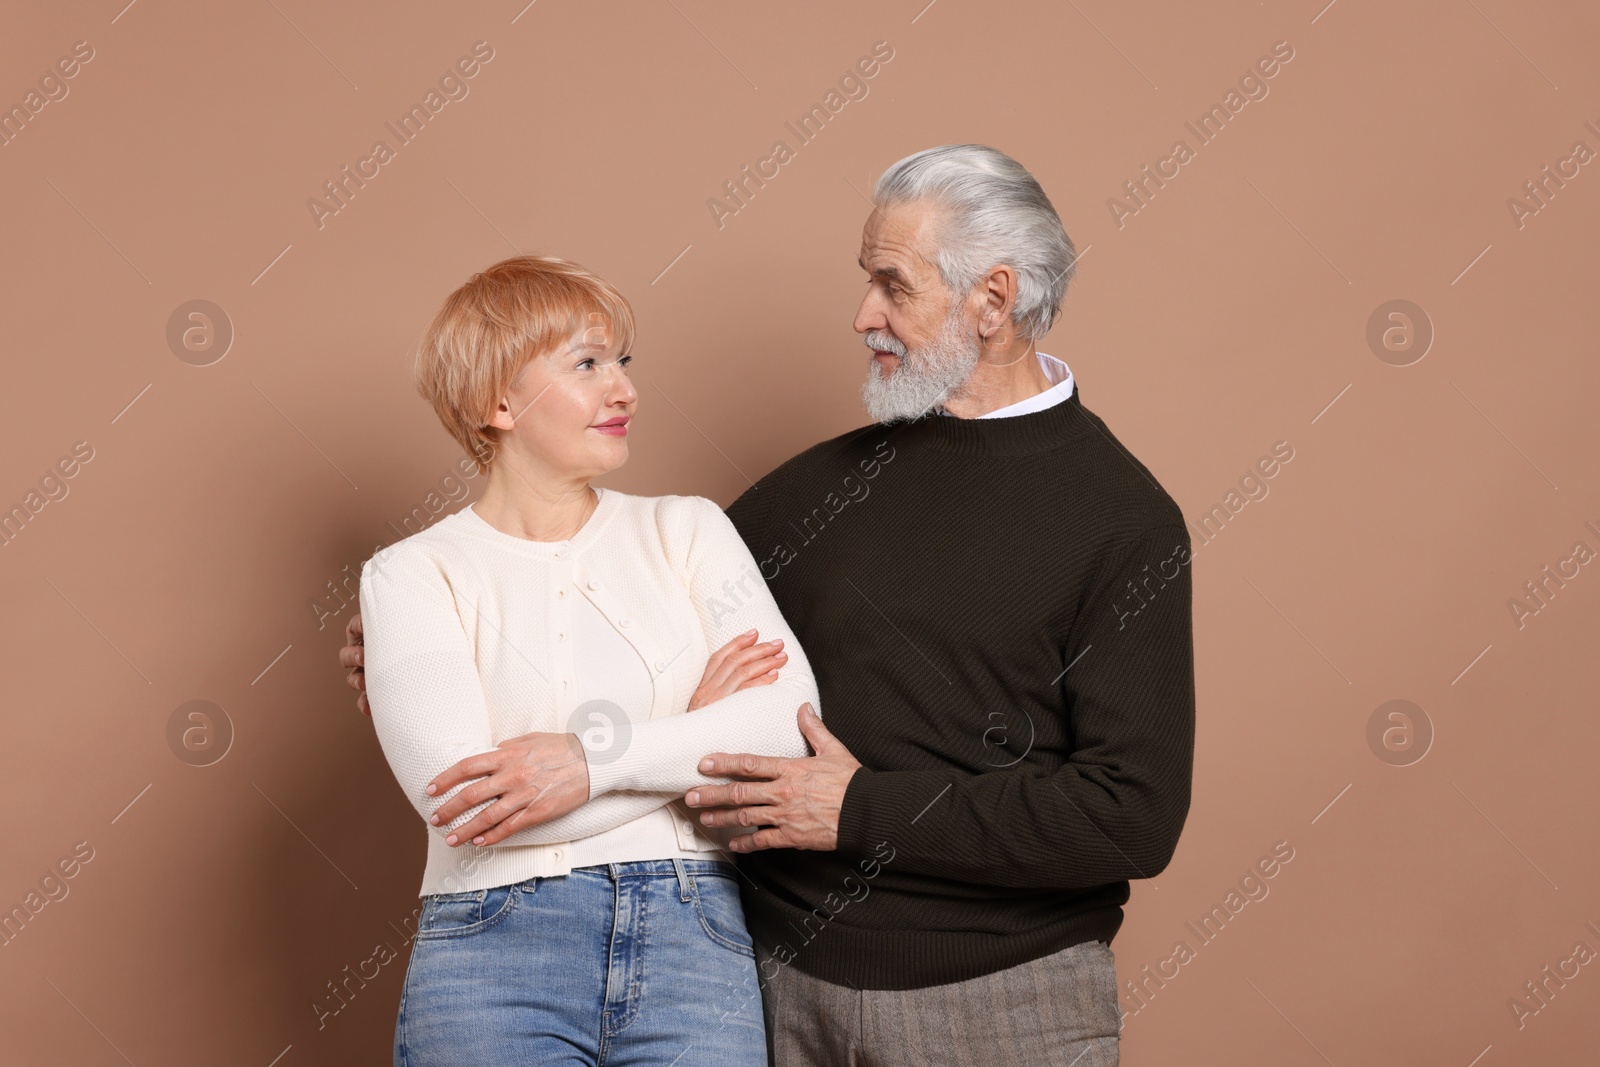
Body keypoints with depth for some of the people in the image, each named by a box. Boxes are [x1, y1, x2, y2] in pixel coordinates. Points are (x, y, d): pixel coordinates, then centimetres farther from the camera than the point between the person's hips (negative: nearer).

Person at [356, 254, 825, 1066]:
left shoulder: (686, 530, 11)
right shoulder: (412, 573, 4)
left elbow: (792, 714, -3)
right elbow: (456, 793, -10)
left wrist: (596, 758, -14)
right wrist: (693, 733, -5)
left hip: (693, 937, 2)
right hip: (496, 946, -2)